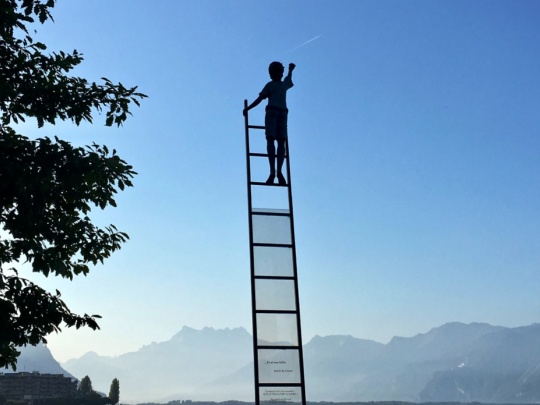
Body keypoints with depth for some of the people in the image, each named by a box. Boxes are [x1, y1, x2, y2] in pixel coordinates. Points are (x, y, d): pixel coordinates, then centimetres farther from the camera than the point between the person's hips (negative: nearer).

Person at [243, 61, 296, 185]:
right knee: (281, 142, -3)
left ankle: (272, 172, -26)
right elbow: (289, 77, 43)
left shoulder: (270, 85, 6)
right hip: (283, 113, 3)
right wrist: (290, 69, 63)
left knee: (270, 140, -11)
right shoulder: (285, 84, 19)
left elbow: (258, 100, 0)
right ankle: (279, 171, -21)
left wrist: (247, 108, 10)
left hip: (271, 111, -3)